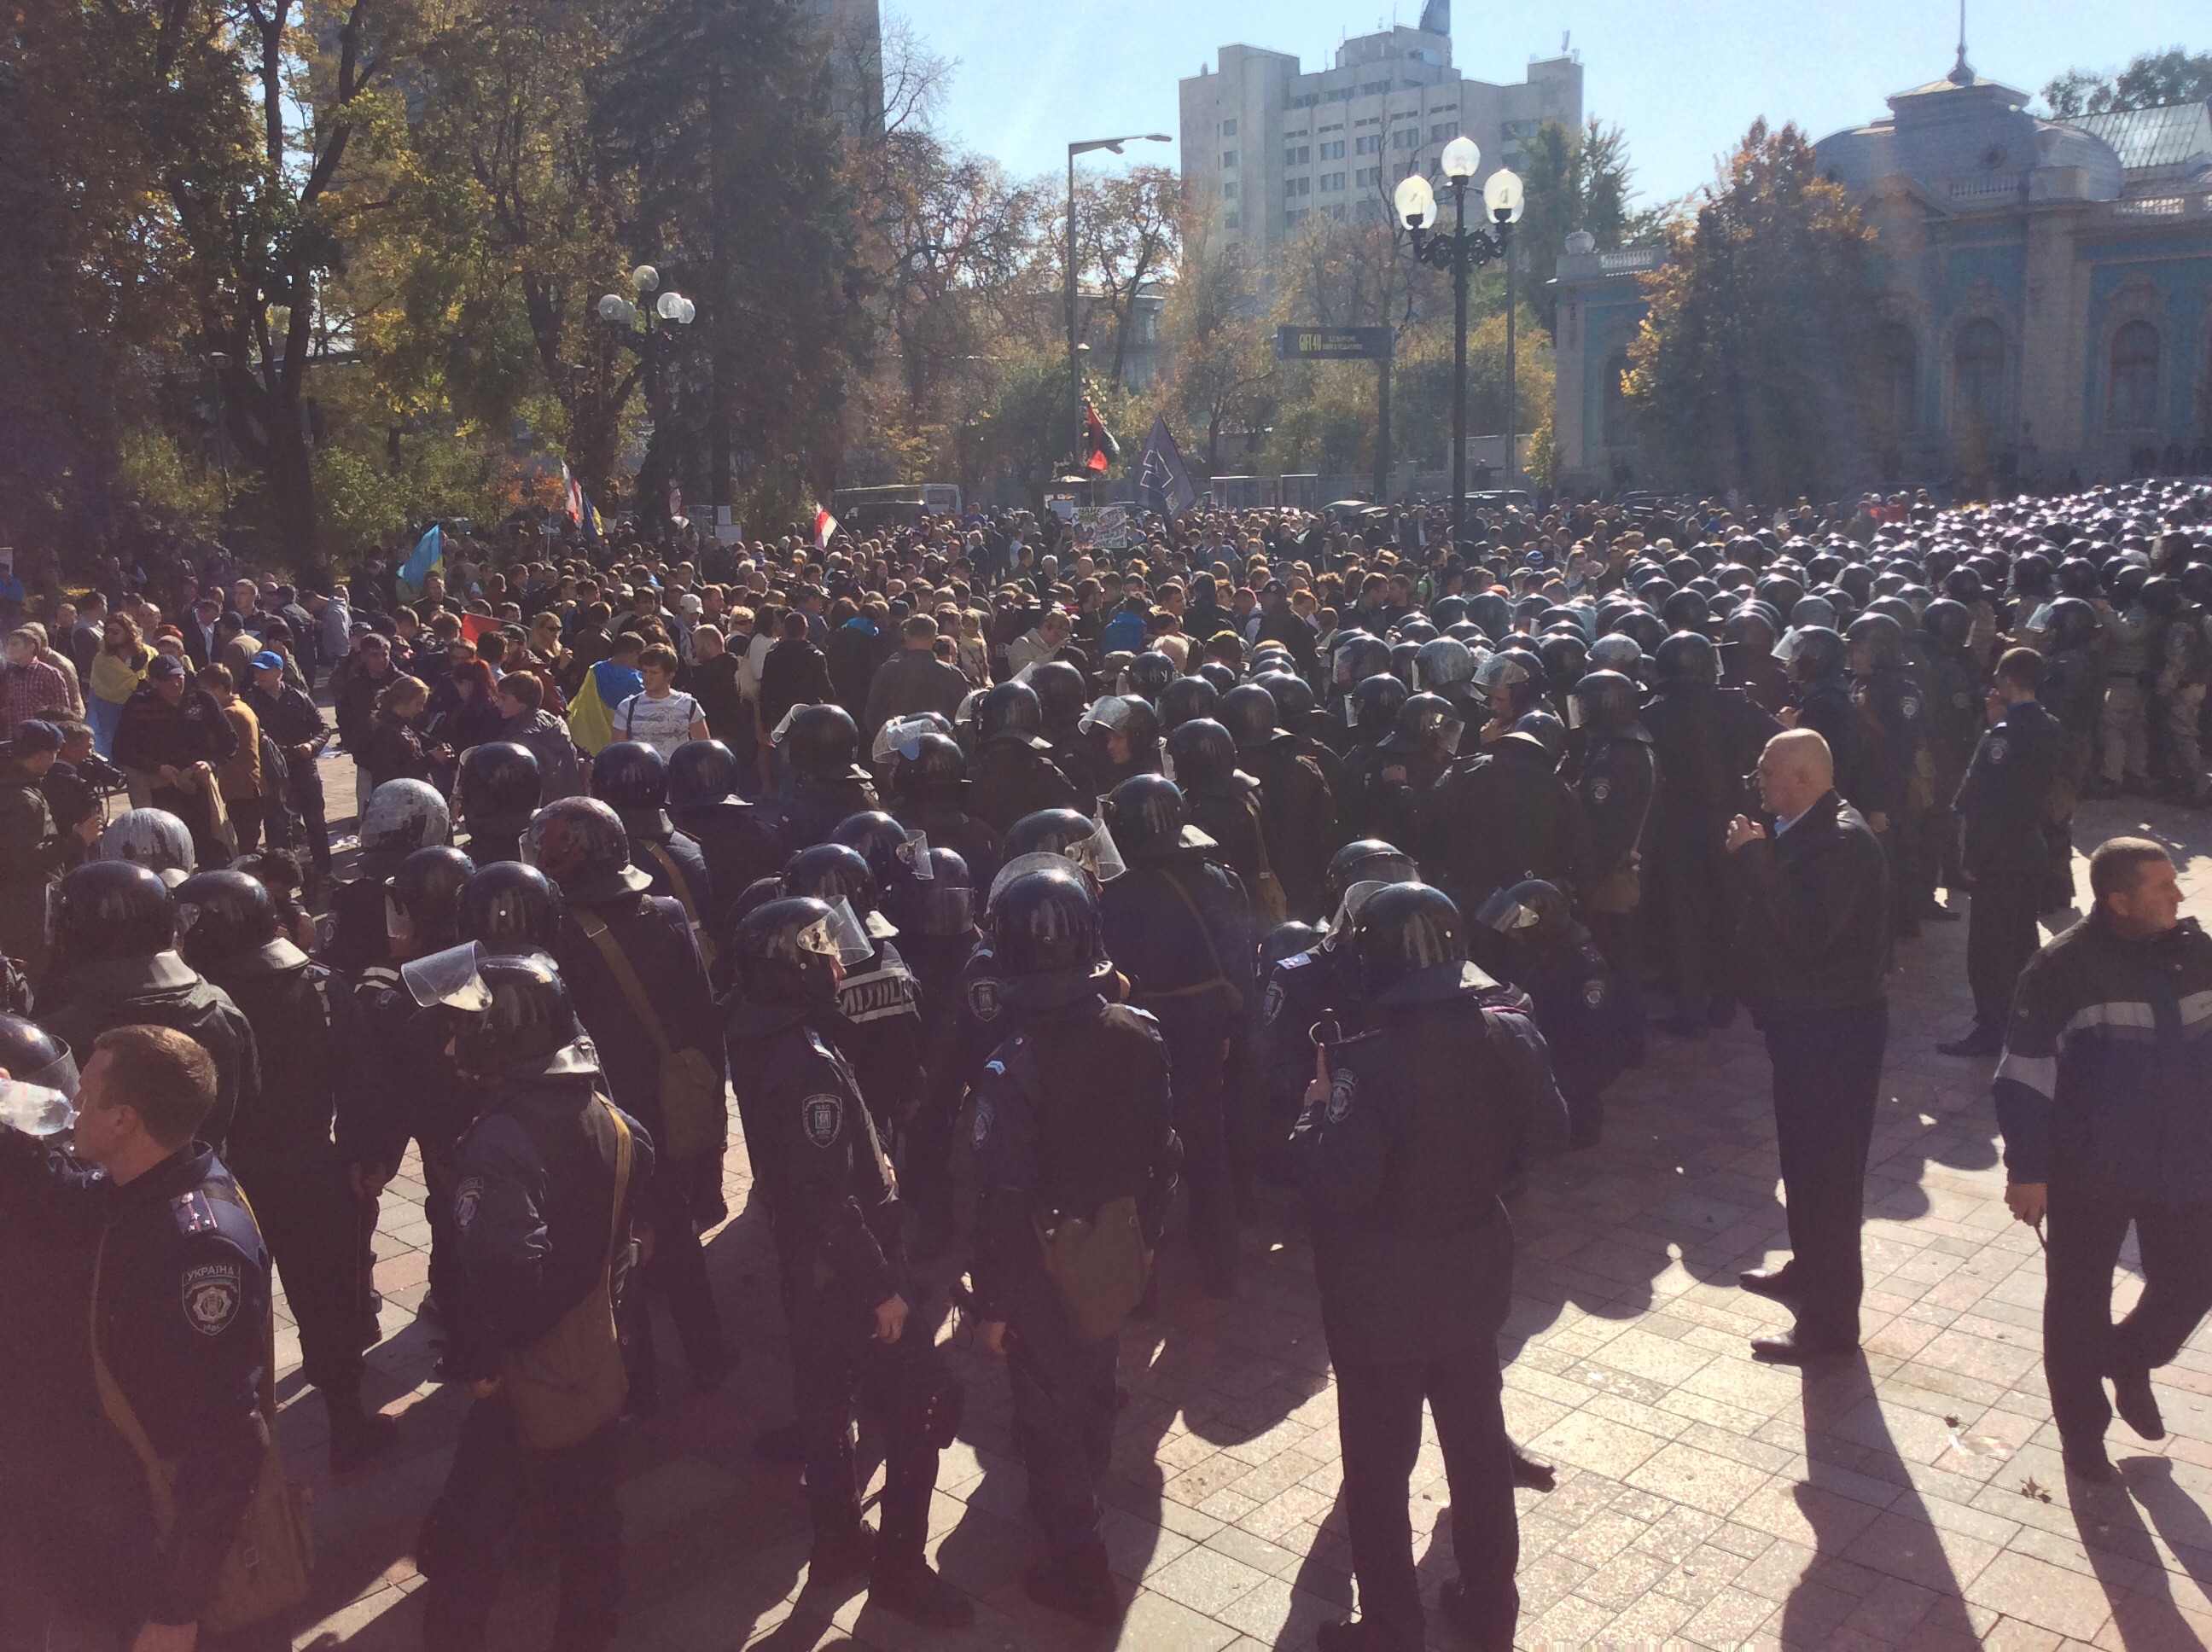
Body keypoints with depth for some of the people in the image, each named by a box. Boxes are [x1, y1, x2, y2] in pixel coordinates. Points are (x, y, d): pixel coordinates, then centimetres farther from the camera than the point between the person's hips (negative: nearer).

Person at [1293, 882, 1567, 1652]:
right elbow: (1546, 1133, 3)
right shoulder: (1510, 1035, -10)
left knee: (1378, 1465, 11)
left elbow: (1338, 1183, -28)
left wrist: (1319, 1106, -14)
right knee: (1478, 1438, 23)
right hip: (1473, 1272, 6)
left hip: (1382, 1292, -6)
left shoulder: (1369, 1062, -28)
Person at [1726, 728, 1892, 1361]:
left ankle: (1830, 1320, 6)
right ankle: (1808, 1267, 42)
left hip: (1834, 1028, -10)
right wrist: (1755, 855, -3)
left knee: (1828, 1168, -3)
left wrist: (1756, 858, -26)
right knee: (1805, 1158, 24)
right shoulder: (1807, 831, 9)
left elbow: (1808, 930, -33)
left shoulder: (1843, 842, -22)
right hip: (1806, 1018, 10)